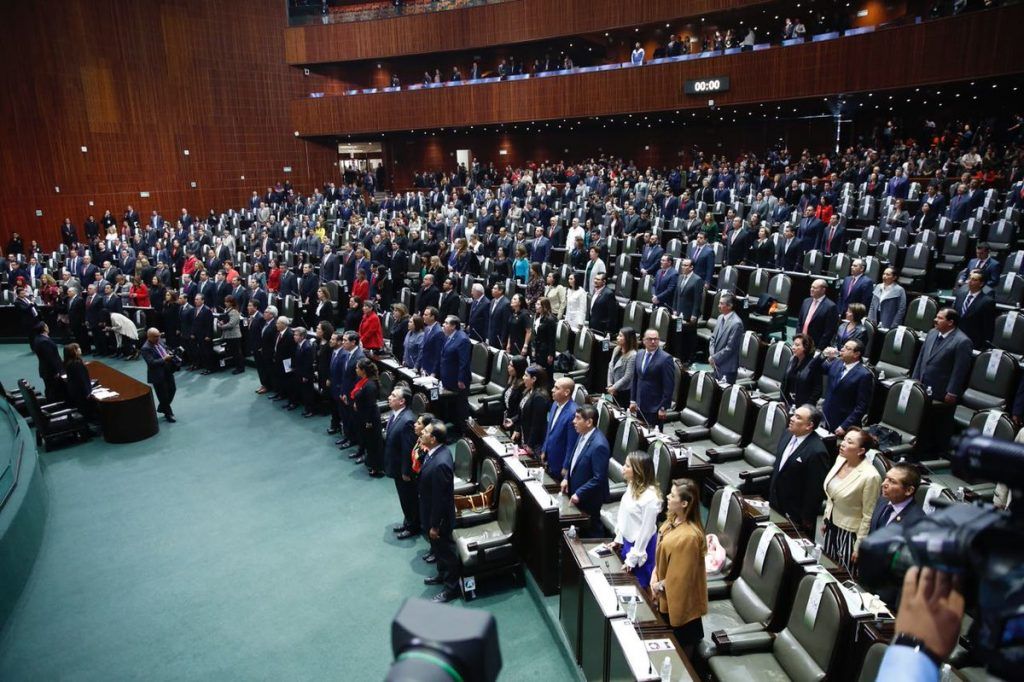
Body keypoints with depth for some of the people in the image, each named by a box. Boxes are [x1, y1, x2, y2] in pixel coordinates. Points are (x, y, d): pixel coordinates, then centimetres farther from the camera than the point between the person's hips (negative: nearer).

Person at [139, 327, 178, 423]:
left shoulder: (159, 341, 3)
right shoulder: (146, 349, -21)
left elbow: (166, 350, 17)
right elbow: (151, 363, -27)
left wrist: (170, 354, -4)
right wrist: (164, 359, -31)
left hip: (168, 371, 8)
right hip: (158, 375, -8)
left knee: (172, 389, 19)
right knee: (163, 395, 6)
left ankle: (162, 408, 40)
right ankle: (168, 413, 24)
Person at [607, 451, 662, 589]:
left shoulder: (650, 498, -29)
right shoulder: (633, 486, -3)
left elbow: (646, 530, -22)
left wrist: (633, 558, -16)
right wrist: (619, 539, 15)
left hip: (641, 546, -8)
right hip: (627, 542, 8)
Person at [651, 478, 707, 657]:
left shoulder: (688, 536, -35)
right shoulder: (673, 519, -7)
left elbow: (682, 575, -25)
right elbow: (662, 552, 7)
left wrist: (660, 585, -12)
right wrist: (655, 574, -1)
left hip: (680, 597, -8)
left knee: (682, 640, 15)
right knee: (669, 636, 27)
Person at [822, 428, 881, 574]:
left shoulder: (870, 476, -25)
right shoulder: (840, 459, -4)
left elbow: (868, 516, -17)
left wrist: (859, 547, -12)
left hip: (850, 533, -6)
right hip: (831, 526, 6)